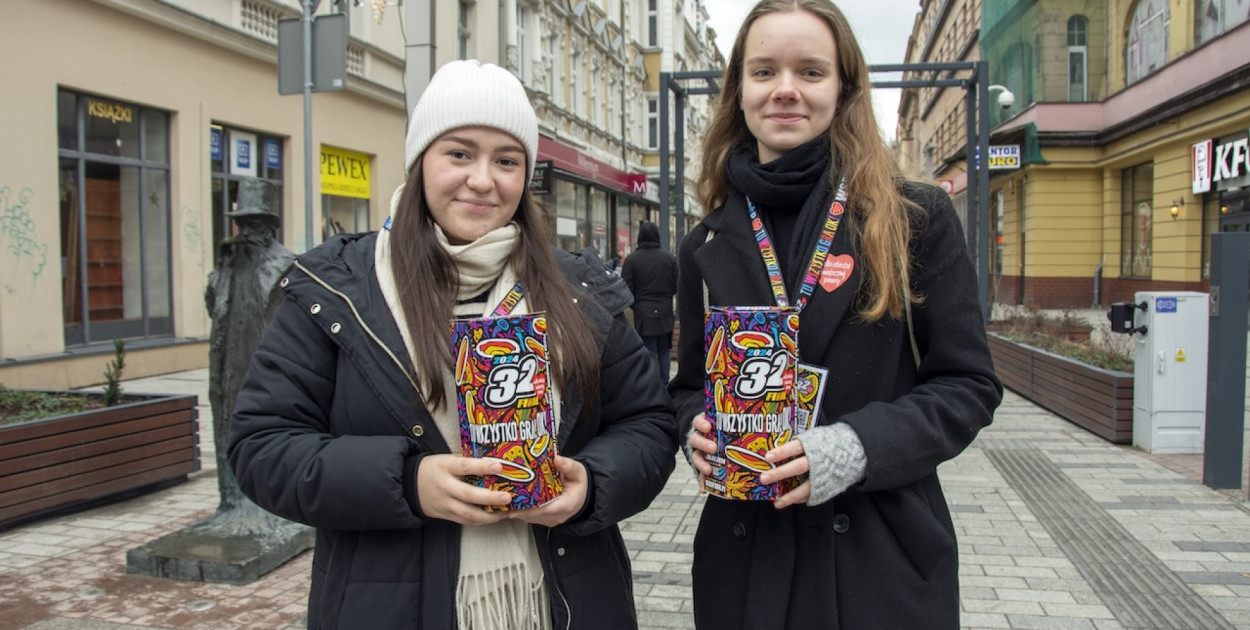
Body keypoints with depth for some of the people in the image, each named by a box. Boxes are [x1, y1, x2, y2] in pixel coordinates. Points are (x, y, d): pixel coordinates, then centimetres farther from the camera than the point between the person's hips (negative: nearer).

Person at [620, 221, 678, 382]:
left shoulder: (632, 259, -8)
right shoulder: (669, 258, 0)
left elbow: (626, 289, -8)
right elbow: (676, 286, 2)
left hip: (643, 315, -3)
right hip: (665, 313, 3)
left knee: (650, 354, 1)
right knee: (664, 352, 14)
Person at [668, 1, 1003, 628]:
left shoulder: (918, 220, -3)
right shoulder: (707, 246, 5)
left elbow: (969, 384, -4)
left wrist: (858, 446, -20)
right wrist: (697, 430, -10)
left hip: (883, 557, -2)